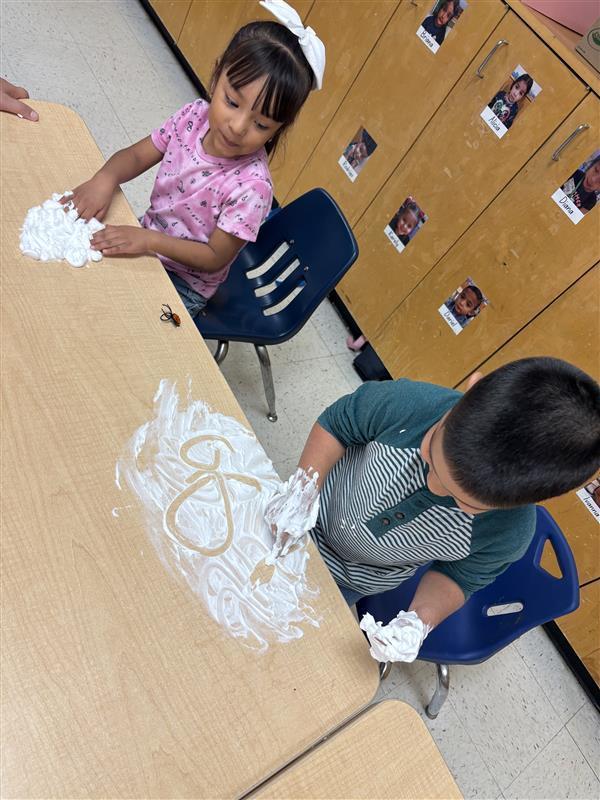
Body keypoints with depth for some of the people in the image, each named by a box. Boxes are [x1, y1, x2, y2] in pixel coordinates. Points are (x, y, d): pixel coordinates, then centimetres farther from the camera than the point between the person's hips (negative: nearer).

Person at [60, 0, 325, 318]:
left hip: (184, 282, -5)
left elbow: (215, 257, -22)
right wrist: (105, 178, -27)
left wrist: (150, 240, -32)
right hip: (147, 242, 5)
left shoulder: (250, 187, -30)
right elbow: (137, 155, -5)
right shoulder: (195, 116, -14)